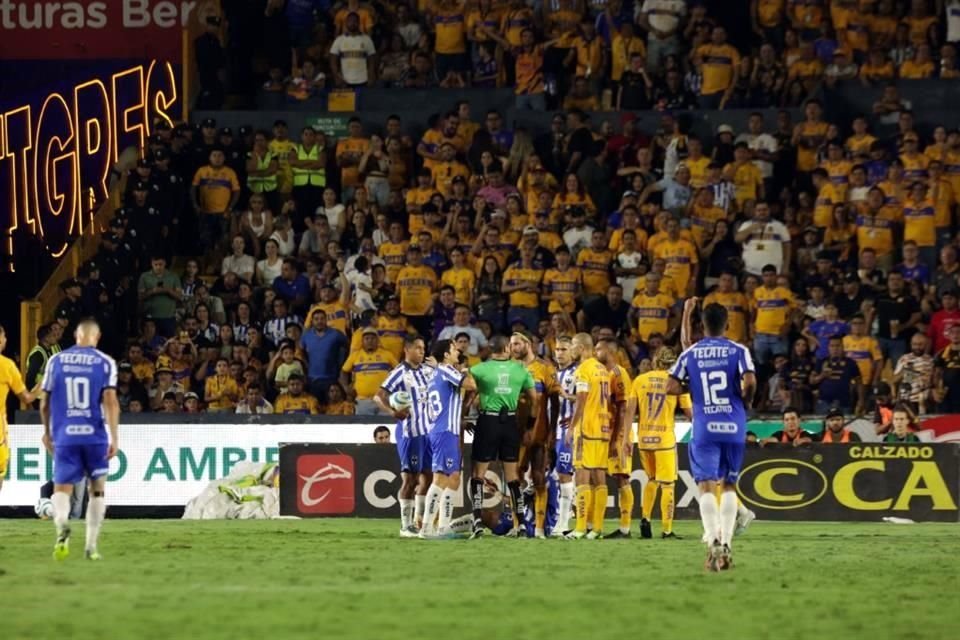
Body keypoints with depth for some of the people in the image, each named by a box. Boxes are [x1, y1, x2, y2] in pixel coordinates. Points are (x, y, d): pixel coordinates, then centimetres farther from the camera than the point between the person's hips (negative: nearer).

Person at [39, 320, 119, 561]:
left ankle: (62, 525, -33)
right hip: (95, 435, 0)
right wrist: (115, 438, -10)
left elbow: (45, 403, 9)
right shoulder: (105, 362, 0)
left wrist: (47, 432, 23)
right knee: (97, 489, 15)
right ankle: (91, 546, 12)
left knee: (62, 489, 0)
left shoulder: (56, 361, 6)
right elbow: (110, 401, -10)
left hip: (64, 436, 0)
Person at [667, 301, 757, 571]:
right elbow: (750, 382, -14)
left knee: (707, 486, -3)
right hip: (734, 427, 1)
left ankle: (714, 542, -23)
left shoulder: (690, 354, 5)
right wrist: (746, 401, 6)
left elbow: (671, 387, 0)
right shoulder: (739, 351, 1)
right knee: (729, 485, 13)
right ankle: (726, 543, 6)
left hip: (704, 428, 0)